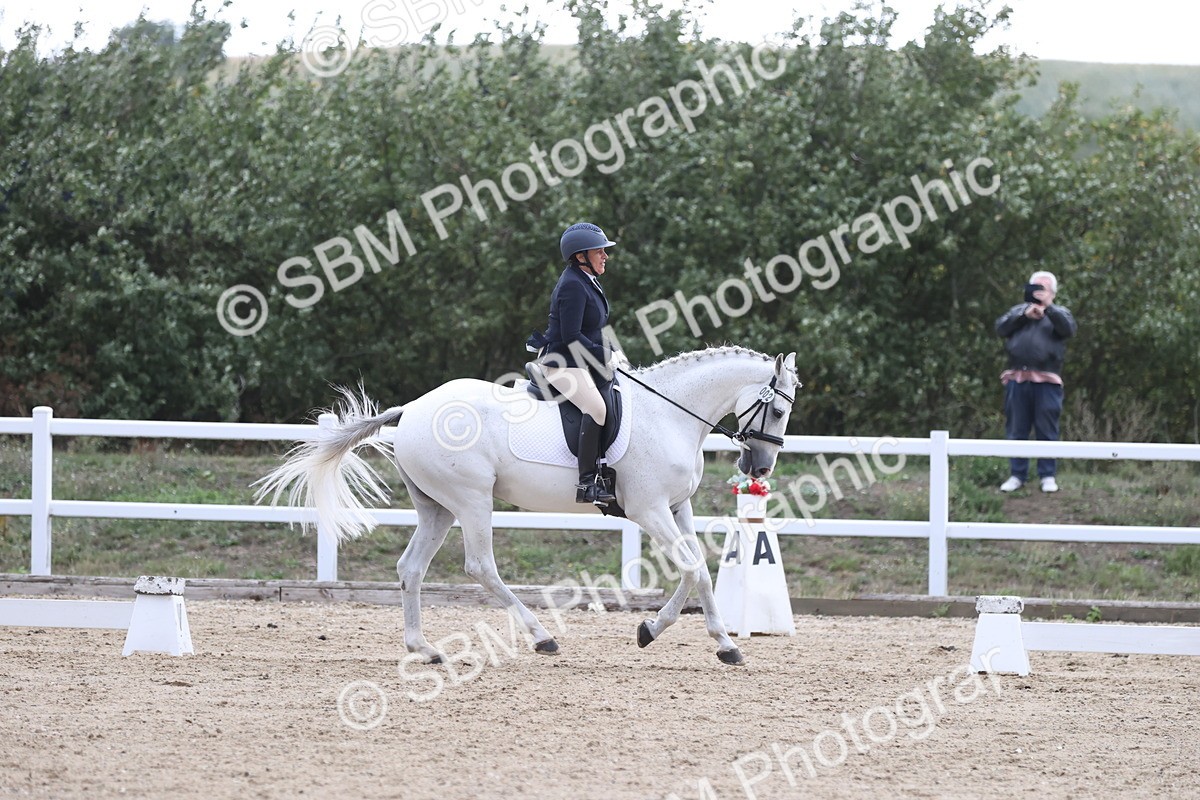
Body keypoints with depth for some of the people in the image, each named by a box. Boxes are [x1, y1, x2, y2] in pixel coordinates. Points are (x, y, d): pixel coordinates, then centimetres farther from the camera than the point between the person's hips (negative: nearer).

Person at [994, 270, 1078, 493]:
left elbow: (1068, 329, -9)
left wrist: (1047, 309, -20)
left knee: (1047, 431, -1)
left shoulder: (1059, 313, 13)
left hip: (1046, 381, -2)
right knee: (1016, 430, 4)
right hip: (1017, 380, 2)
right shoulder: (1018, 311, 19)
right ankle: (1017, 475, 9)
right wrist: (1025, 315, -8)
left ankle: (1047, 476, 4)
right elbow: (1001, 327, 4)